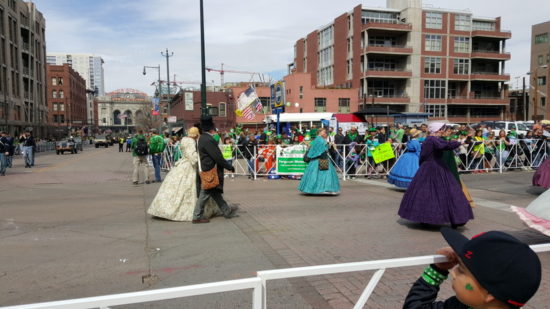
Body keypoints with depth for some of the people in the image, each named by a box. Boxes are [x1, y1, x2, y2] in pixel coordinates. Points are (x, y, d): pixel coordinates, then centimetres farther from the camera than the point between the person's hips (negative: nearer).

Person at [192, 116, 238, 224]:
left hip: (209, 170, 10)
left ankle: (227, 211, 27)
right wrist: (230, 167, -12)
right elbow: (218, 157, -21)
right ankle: (197, 217, 10)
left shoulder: (203, 138, 11)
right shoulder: (208, 140, -21)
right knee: (205, 194, 0)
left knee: (216, 193, 16)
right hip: (210, 171, -10)